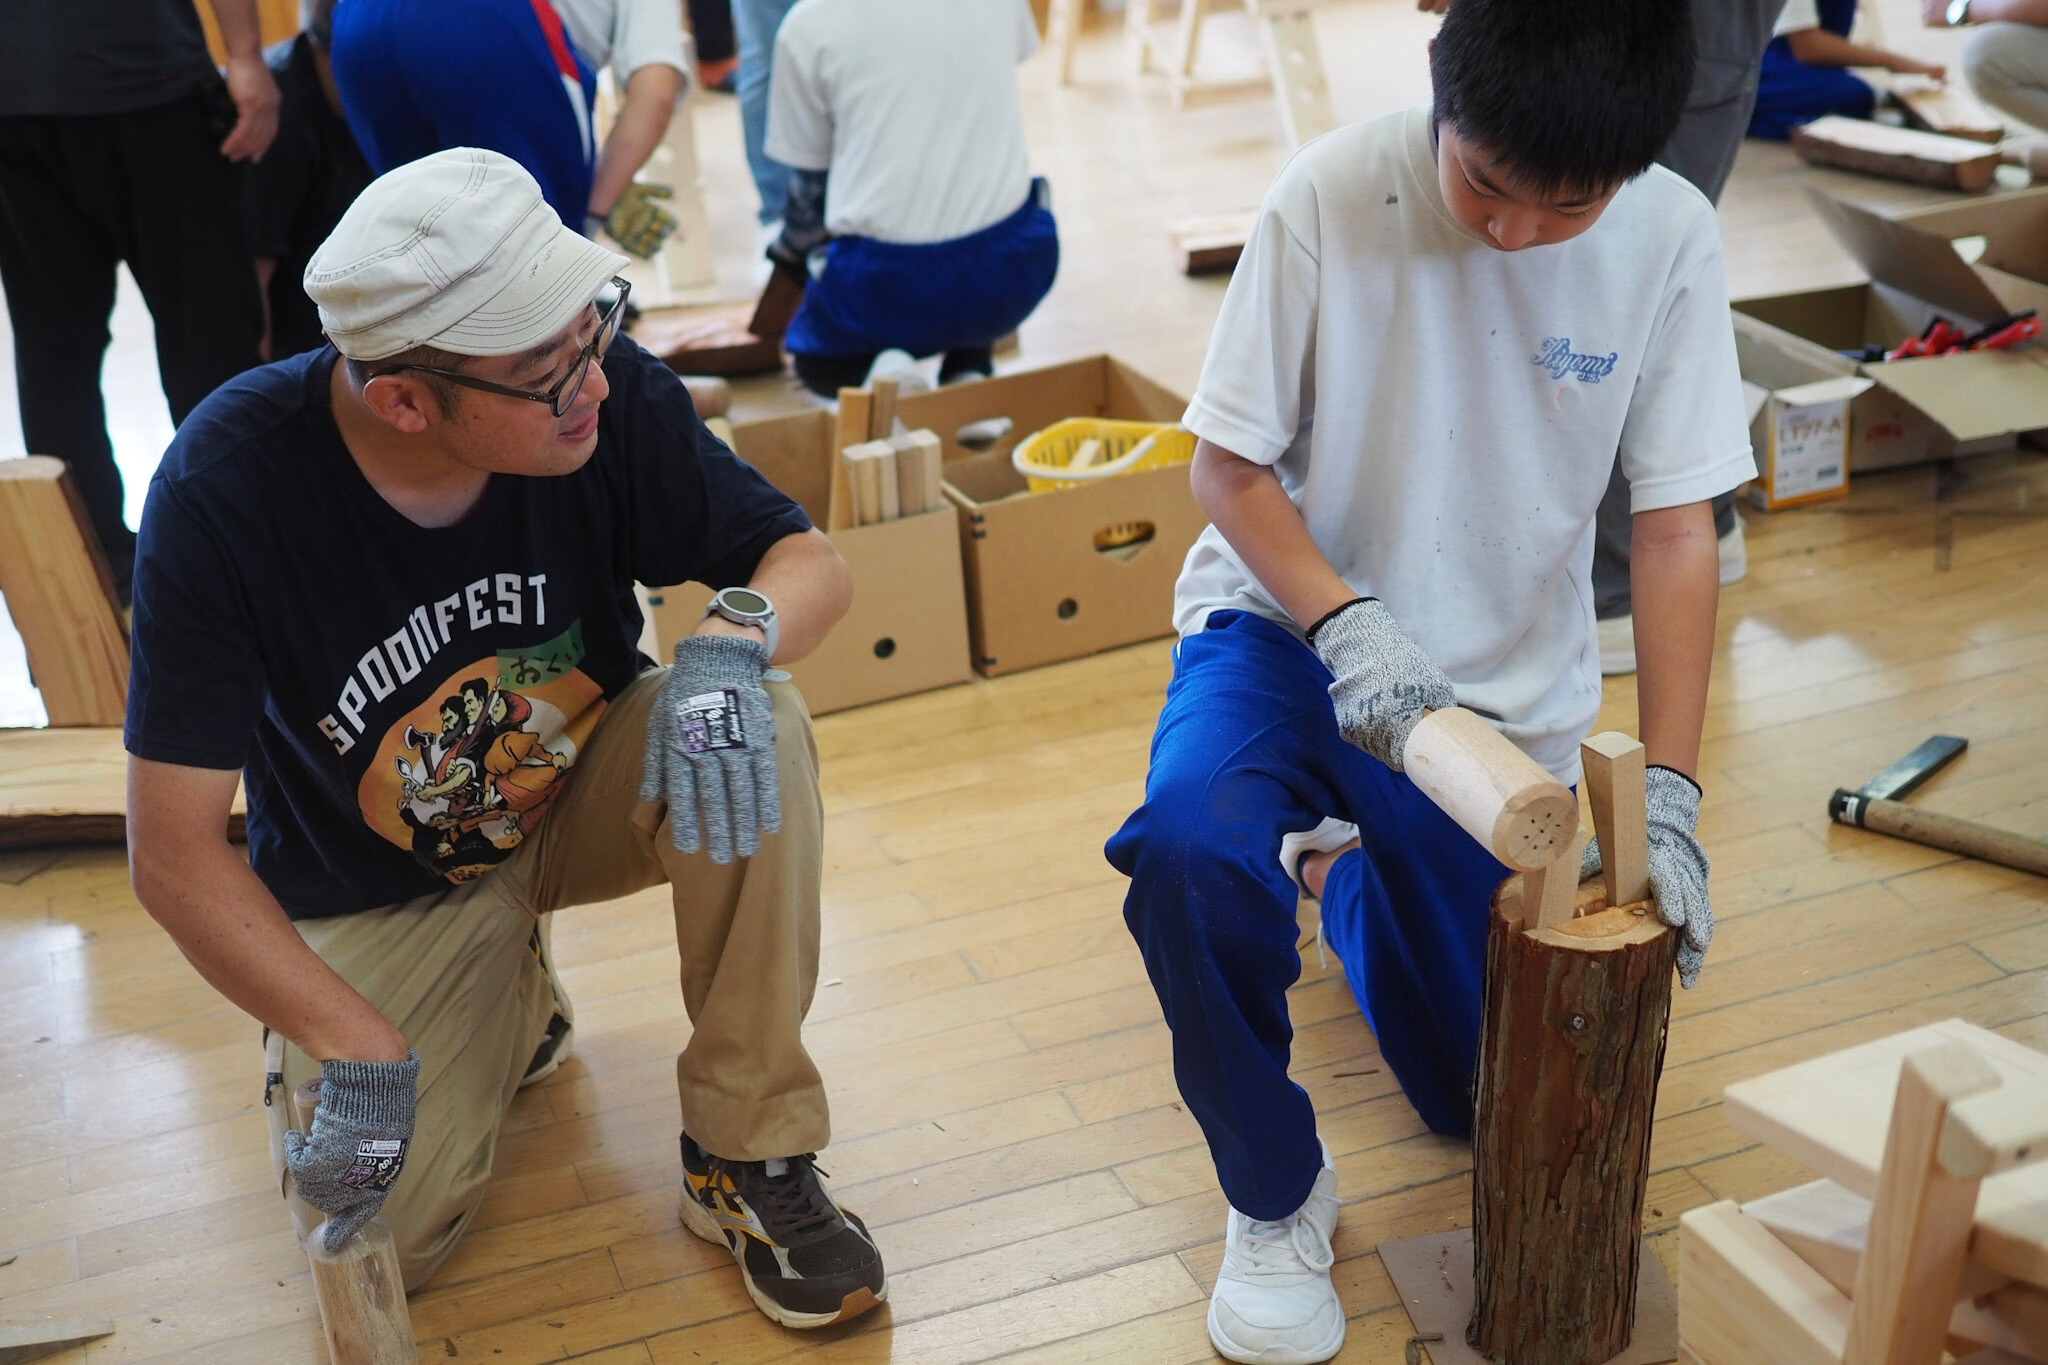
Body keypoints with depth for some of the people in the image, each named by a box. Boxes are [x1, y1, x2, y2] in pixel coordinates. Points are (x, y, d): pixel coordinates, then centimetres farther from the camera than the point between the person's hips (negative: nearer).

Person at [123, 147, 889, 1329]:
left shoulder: (609, 395, -24)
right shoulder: (229, 485, -29)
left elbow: (811, 558, -13)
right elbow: (173, 850, -23)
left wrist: (733, 637, -37)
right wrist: (357, 1046, -29)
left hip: (582, 795, 2)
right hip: (376, 890, -1)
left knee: (760, 731, -29)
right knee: (378, 1236, -17)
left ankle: (748, 1154, -13)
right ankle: (510, 1011, 16)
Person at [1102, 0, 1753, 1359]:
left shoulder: (1671, 239, -14)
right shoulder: (1335, 193, -20)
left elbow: (1674, 534, -11)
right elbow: (1231, 466, -12)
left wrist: (1668, 794, -19)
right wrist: (1344, 623, -28)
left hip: (1506, 693, 3)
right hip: (1289, 619, -2)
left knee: (1485, 1094, 12)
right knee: (1190, 850, -37)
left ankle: (1357, 868, 44)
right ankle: (1278, 1197, -9)